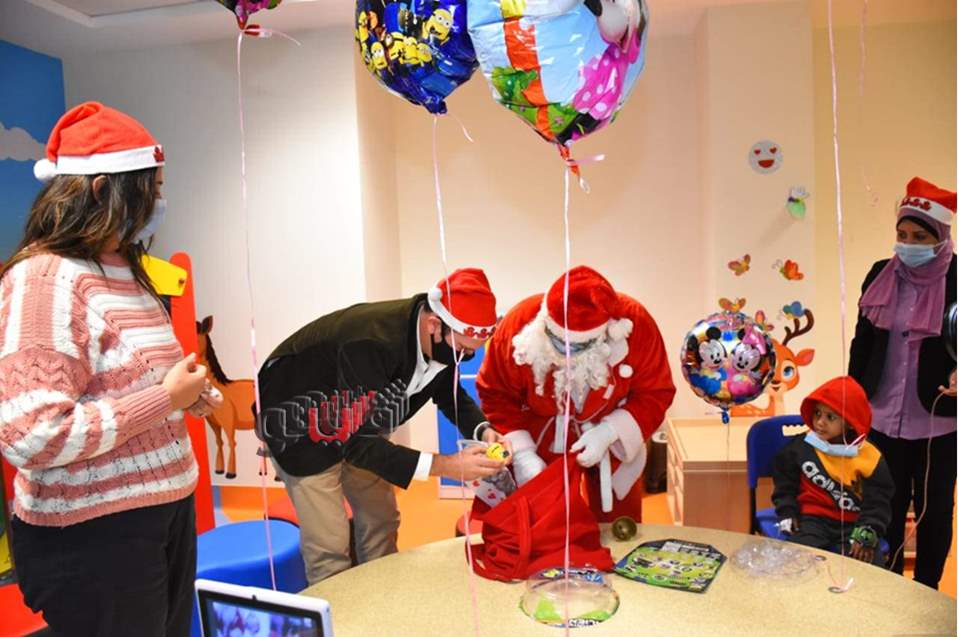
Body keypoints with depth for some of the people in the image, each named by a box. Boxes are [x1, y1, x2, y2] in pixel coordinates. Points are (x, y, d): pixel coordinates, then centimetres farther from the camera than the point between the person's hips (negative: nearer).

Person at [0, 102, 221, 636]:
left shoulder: (125, 271, 10)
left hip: (168, 507, 9)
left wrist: (187, 398, 4)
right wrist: (165, 398, -21)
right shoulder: (45, 278, -19)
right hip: (93, 533, -9)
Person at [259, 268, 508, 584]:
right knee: (329, 543, -9)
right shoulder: (371, 344, -40)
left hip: (355, 423, 7)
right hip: (298, 423, -7)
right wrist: (445, 465, -38)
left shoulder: (447, 340, -17)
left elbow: (449, 392, 3)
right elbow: (359, 442, -35)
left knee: (381, 521, 12)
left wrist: (482, 431, -17)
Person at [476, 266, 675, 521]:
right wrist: (521, 452, -25)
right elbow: (496, 394, -16)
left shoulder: (635, 324, -28)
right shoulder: (519, 324, -29)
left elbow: (656, 394, -16)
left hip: (612, 439, 1)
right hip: (540, 438, 0)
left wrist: (609, 433, -28)